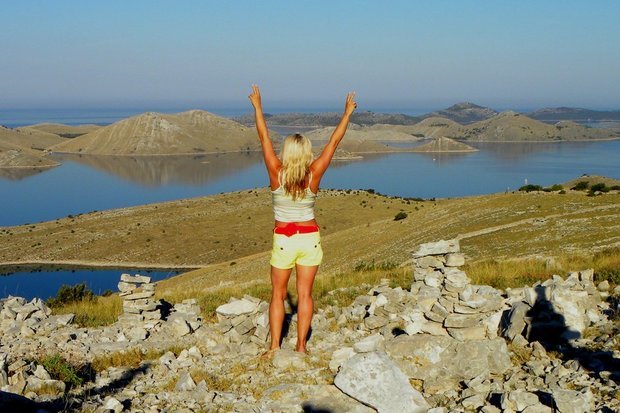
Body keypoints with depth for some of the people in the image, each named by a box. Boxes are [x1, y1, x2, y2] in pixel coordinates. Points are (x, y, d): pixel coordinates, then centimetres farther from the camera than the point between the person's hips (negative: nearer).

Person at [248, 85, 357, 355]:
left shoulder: (277, 173, -14)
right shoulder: (314, 176, -11)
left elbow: (264, 138, -7)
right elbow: (333, 142, -4)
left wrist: (257, 106, 1)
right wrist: (347, 114, 4)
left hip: (283, 239, -1)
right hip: (310, 238, 1)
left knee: (278, 294, 10)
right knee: (304, 294, 8)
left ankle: (274, 346, 8)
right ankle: (301, 345, 11)